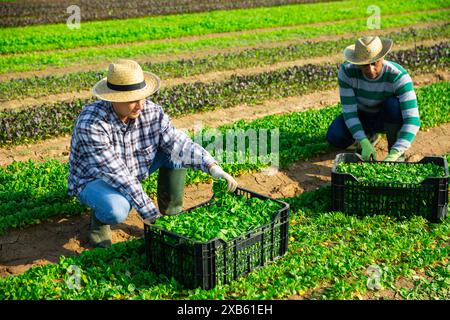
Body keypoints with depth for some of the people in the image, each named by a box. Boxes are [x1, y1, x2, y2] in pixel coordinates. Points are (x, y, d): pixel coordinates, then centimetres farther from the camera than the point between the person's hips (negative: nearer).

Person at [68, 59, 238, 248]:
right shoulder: (90, 124, -34)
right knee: (117, 209, -39)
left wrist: (214, 169, -36)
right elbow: (118, 175, -34)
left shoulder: (151, 112, -18)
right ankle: (100, 216, 0)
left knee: (175, 149, -14)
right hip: (93, 179, -5)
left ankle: (171, 214, 0)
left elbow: (179, 144, -20)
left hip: (134, 170, 5)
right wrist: (152, 215, -33)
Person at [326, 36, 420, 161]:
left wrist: (394, 155, -50)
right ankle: (370, 134, 9)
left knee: (393, 105, -37)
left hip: (390, 118, -2)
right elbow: (349, 111, -26)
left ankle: (396, 150, -11)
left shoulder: (398, 76, -35)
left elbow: (412, 120, -39)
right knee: (335, 137, -24)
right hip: (362, 115, 2)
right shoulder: (347, 71, -28)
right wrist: (364, 143, -38)